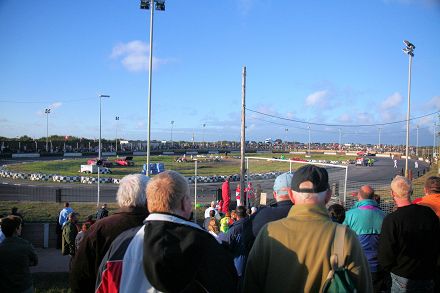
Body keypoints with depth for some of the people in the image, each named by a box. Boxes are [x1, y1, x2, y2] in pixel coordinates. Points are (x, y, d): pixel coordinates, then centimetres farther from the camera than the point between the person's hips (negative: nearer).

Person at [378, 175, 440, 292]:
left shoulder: (391, 220, -22)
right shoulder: (430, 213, -6)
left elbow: (385, 254, -18)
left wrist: (387, 268, 4)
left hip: (403, 279, -4)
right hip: (428, 278, 5)